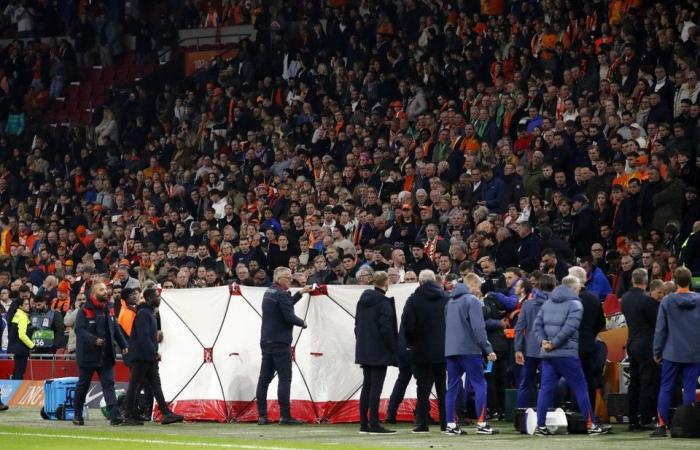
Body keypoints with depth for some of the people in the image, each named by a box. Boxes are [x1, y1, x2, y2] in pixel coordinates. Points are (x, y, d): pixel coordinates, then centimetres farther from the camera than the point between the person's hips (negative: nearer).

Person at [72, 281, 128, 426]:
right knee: (82, 386, 9)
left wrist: (123, 345, 7)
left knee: (108, 384, -4)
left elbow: (116, 328, 16)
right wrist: (94, 340, -29)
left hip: (106, 356, 4)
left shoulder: (109, 309, 10)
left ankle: (114, 415, -12)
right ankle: (78, 415, 20)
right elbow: (79, 330, -17)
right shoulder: (85, 311, -9)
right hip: (88, 354, -4)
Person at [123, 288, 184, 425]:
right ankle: (129, 416, 1)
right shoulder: (143, 313, -14)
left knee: (155, 385, 5)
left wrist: (155, 353, 11)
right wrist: (154, 353, -19)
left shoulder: (150, 313, 18)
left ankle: (166, 414, 2)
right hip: (140, 357, -10)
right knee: (135, 386, -3)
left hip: (150, 358, 10)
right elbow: (143, 337, -22)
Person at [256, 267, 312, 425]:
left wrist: (300, 293, 26)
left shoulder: (269, 293, 14)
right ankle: (285, 415, -10)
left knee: (264, 378, 7)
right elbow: (289, 316, -19)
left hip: (266, 341, 9)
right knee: (284, 378, -7)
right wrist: (302, 322, -1)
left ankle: (262, 415, 7)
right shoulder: (281, 294, -14)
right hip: (280, 343, -9)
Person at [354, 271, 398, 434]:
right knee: (376, 386, -6)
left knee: (367, 386, 12)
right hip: (379, 351, -8)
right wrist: (393, 349, -11)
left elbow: (357, 325, 15)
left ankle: (364, 424, 14)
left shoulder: (363, 300, 10)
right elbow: (386, 328, -18)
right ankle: (374, 424, -7)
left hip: (364, 350, 8)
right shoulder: (384, 302, -15)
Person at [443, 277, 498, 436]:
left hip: (450, 351, 6)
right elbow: (478, 327, -13)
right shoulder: (472, 300, -6)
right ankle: (481, 424, -5)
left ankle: (451, 424, 5)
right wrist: (488, 349, -12)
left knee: (452, 388, 8)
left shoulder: (449, 302, 15)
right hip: (469, 350, -6)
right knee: (479, 385, 0)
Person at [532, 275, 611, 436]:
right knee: (580, 388, 1)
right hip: (566, 354, -6)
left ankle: (540, 426, 2)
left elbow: (538, 324, 8)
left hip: (547, 354, 6)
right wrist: (554, 343, -13)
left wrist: (543, 341, -2)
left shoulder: (547, 303, 17)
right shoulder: (575, 305, -4)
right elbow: (569, 328, -17)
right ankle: (591, 425, 3)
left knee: (546, 389, 6)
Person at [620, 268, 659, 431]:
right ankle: (645, 420, -3)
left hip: (632, 344, 7)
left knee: (634, 384, 12)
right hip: (647, 346, -7)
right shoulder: (647, 300, -18)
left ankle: (633, 421, 14)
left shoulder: (625, 298, 5)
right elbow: (657, 322, -13)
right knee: (648, 384, -2)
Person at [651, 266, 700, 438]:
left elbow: (660, 329, -2)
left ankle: (662, 425, 2)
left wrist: (657, 351, 6)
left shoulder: (667, 301, -4)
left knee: (666, 388, 6)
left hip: (672, 353, -1)